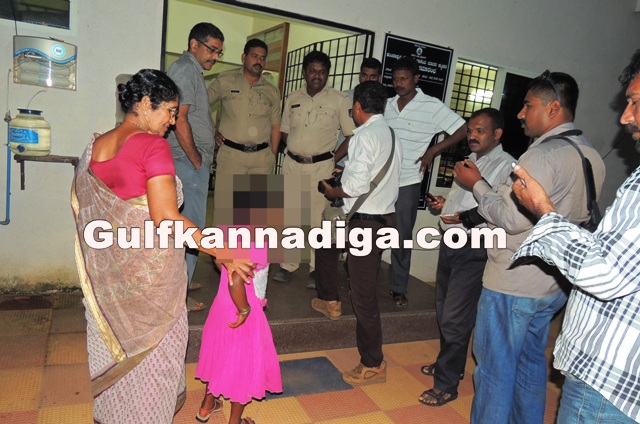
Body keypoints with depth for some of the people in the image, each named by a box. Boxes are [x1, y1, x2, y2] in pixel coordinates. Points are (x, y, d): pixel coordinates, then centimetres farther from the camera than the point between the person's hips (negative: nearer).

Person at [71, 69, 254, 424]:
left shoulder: (95, 145, 4)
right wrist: (222, 253, -24)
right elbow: (165, 217, -26)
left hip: (105, 263, 7)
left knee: (110, 341, 24)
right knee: (153, 345, 13)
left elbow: (81, 205, 10)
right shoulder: (153, 145, -18)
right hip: (150, 265, -7)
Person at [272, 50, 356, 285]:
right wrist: (296, 149, 3)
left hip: (321, 166, -4)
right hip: (292, 164, 4)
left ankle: (316, 268, 13)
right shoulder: (293, 98, 9)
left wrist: (334, 157, -7)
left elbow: (352, 135, -3)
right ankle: (288, 265, 19)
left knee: (317, 218, -1)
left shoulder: (339, 100, -3)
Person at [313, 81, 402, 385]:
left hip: (365, 222, -10)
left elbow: (356, 186, -25)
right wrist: (346, 173, 22)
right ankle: (330, 302, 42)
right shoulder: (392, 135, 11)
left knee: (363, 296, 0)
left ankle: (373, 366, 14)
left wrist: (332, 192, -5)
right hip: (384, 215, 10)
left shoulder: (365, 135, -16)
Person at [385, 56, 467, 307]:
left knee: (401, 238, 7)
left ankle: (399, 288, 23)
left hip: (407, 184, -4)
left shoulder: (432, 106, -6)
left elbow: (463, 130, -6)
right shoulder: (387, 105, 6)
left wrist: (432, 151, -9)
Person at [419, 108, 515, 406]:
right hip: (450, 243, 9)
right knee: (443, 311, 20)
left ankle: (446, 385, 15)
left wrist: (468, 219, -32)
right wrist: (444, 204, 11)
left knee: (455, 319, -2)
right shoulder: (469, 161, 16)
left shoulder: (506, 165, -13)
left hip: (474, 250, -9)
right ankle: (450, 364, 41)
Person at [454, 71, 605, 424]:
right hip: (555, 284, 9)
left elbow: (513, 219, -24)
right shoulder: (592, 157, 7)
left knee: (495, 369, 6)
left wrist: (476, 184, -11)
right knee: (531, 362, 23)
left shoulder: (542, 155, -22)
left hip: (513, 284, -9)